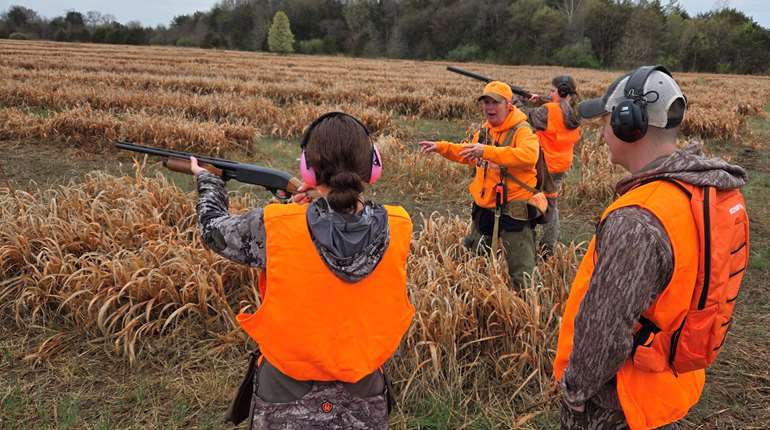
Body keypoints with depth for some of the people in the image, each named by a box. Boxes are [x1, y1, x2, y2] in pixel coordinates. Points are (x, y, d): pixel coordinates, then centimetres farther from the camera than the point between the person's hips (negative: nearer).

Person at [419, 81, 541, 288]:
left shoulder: (522, 131, -16)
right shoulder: (484, 131, 9)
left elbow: (529, 155, -38)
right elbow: (468, 154, 28)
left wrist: (487, 150, -42)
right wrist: (441, 147, 19)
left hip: (514, 209, -8)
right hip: (484, 207, 8)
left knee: (521, 270, -2)